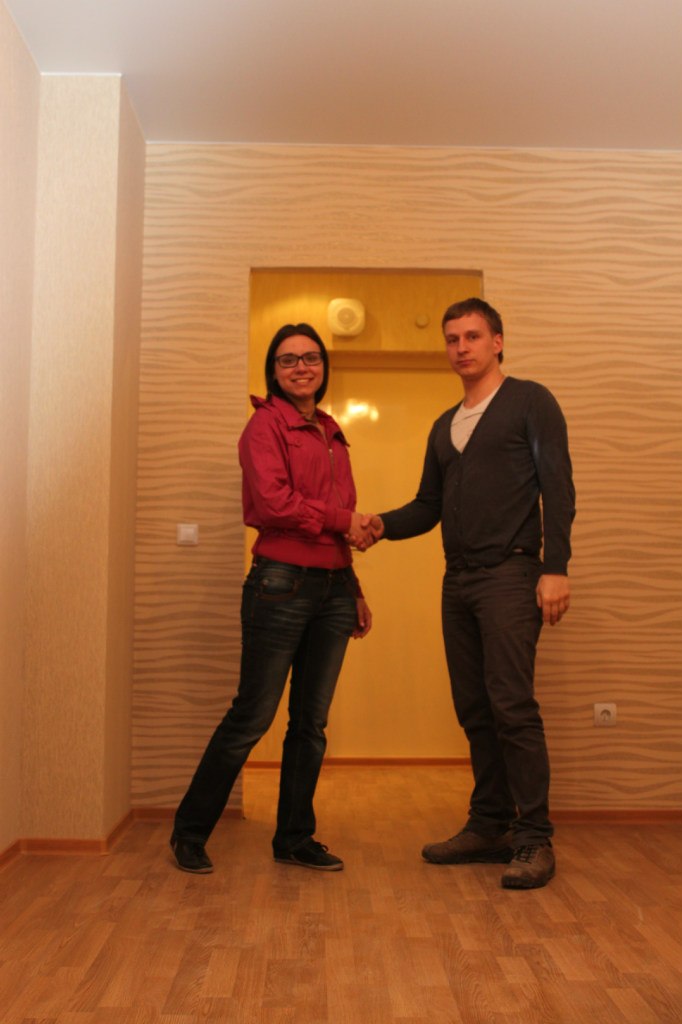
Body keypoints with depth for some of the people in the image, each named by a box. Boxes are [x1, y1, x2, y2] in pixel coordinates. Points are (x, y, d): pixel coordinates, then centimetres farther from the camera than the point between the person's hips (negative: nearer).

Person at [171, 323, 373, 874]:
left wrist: (355, 591, 16)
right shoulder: (267, 423, -3)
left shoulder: (332, 435, 18)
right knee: (252, 716, -2)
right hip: (282, 583, -7)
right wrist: (341, 520, -8)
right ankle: (190, 833, 15)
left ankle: (295, 838, 24)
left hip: (333, 588, 7)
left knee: (312, 723, 11)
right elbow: (271, 502, -17)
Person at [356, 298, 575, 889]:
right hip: (458, 580, 7)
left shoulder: (529, 402, 2)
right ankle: (489, 827, 19)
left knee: (512, 705, -10)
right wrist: (383, 524, 0)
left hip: (509, 574, -7)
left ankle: (534, 839, -1)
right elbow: (429, 506, 20)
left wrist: (555, 568, -17)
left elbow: (558, 486, -7)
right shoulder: (444, 427, 21)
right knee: (473, 708, 9)